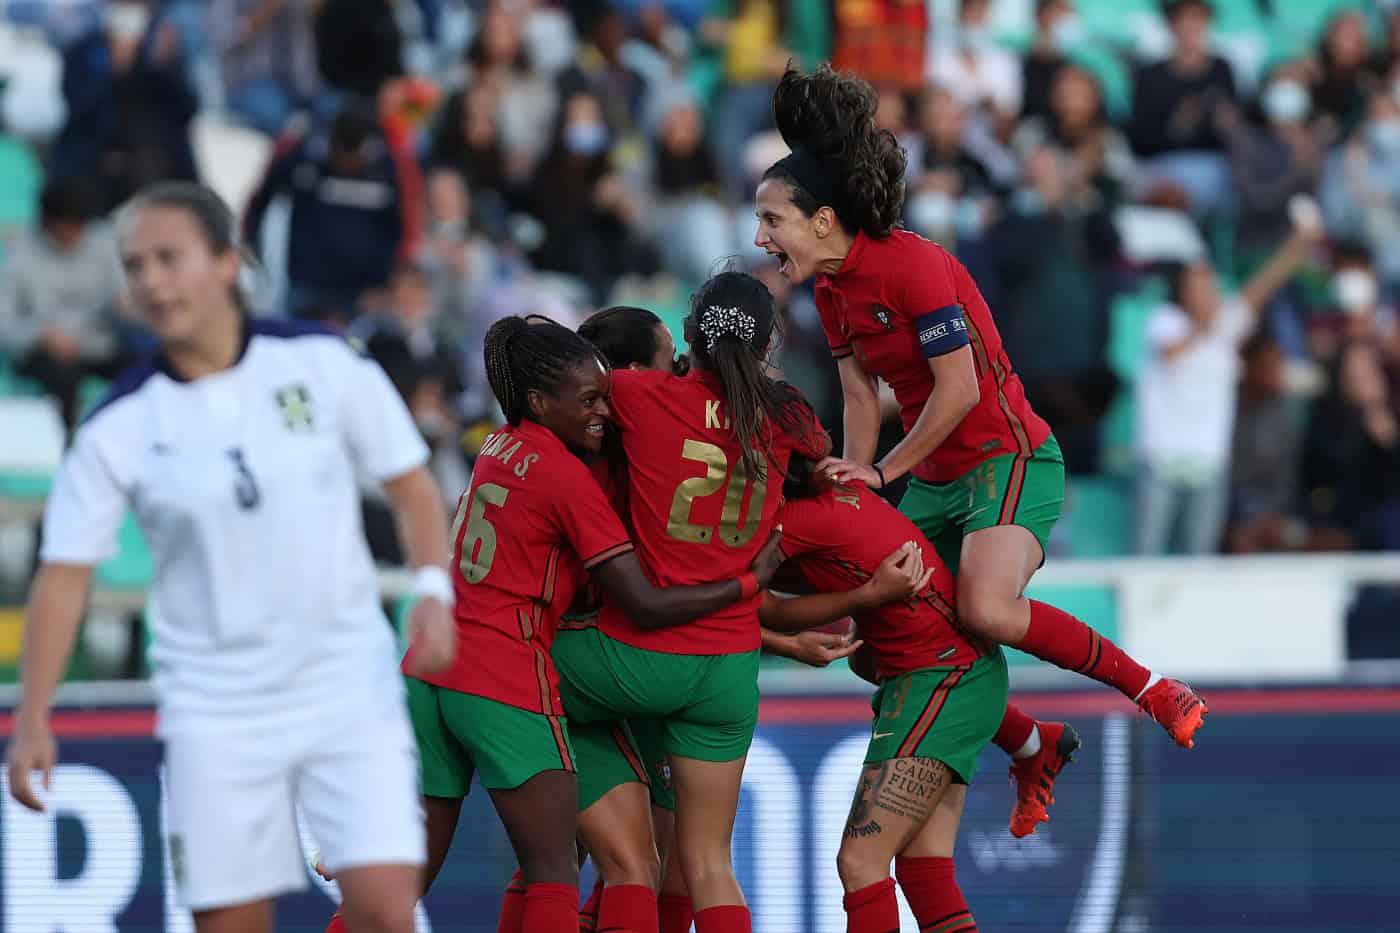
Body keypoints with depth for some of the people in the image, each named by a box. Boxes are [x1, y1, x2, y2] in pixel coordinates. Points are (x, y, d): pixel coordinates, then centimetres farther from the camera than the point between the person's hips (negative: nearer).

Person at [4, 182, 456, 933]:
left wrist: (432, 590, -9)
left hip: (348, 685, 0)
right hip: (214, 714, 0)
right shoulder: (119, 427, -4)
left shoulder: (323, 364, -4)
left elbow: (409, 484, 6)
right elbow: (65, 573, 0)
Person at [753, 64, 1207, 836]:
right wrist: (849, 488, 2)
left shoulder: (911, 265, -20)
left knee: (987, 608, -33)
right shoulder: (832, 292, 6)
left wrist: (883, 471, -15)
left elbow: (959, 388, -21)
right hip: (935, 478, 9)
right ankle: (1033, 748, 23)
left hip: (1010, 460, -9)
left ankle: (1151, 690, -14)